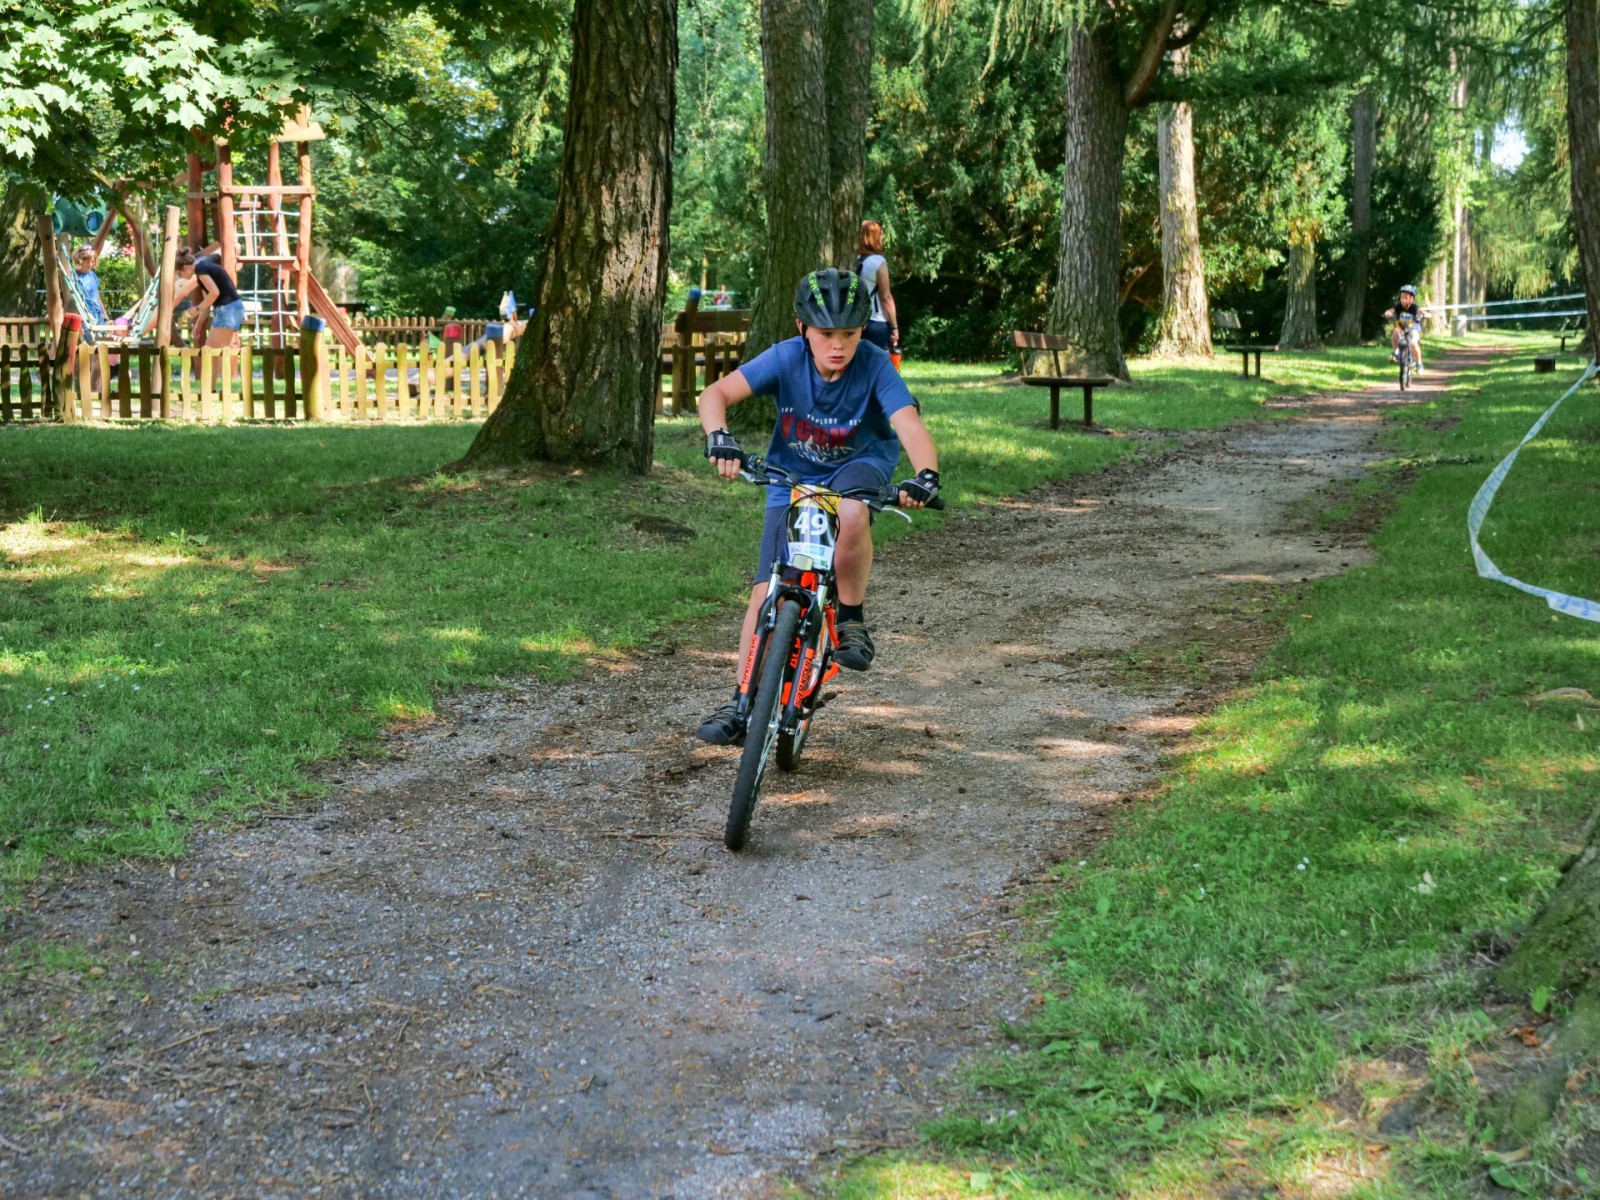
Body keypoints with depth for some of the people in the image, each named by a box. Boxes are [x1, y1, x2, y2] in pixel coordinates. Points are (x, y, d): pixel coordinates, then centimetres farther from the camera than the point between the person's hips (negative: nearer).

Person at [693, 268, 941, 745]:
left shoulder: (875, 366, -24)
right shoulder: (786, 358, -22)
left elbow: (911, 427, -36)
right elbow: (715, 394, -29)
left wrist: (926, 476, -56)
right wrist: (719, 437, -49)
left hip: (860, 465, -2)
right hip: (792, 476, 2)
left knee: (850, 513, -39)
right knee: (766, 594, -6)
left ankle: (851, 618, -14)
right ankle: (743, 702, 7)